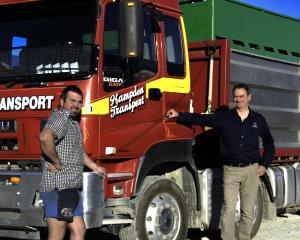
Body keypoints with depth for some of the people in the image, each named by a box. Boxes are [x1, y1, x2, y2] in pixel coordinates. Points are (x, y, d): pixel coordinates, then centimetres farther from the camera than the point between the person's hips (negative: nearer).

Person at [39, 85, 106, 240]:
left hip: (69, 188, 10)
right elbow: (45, 137, -33)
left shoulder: (72, 121, 21)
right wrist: (58, 163, -21)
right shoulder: (61, 117, -12)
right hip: (59, 187, -10)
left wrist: (95, 167, 42)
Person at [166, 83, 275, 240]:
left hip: (251, 170, 1)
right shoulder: (224, 117, 3)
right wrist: (179, 115, -17)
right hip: (230, 170, -1)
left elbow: (269, 143, 19)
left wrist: (264, 164, 10)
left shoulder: (258, 120, 8)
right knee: (228, 211, -6)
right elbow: (201, 119, -5)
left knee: (248, 212, 6)